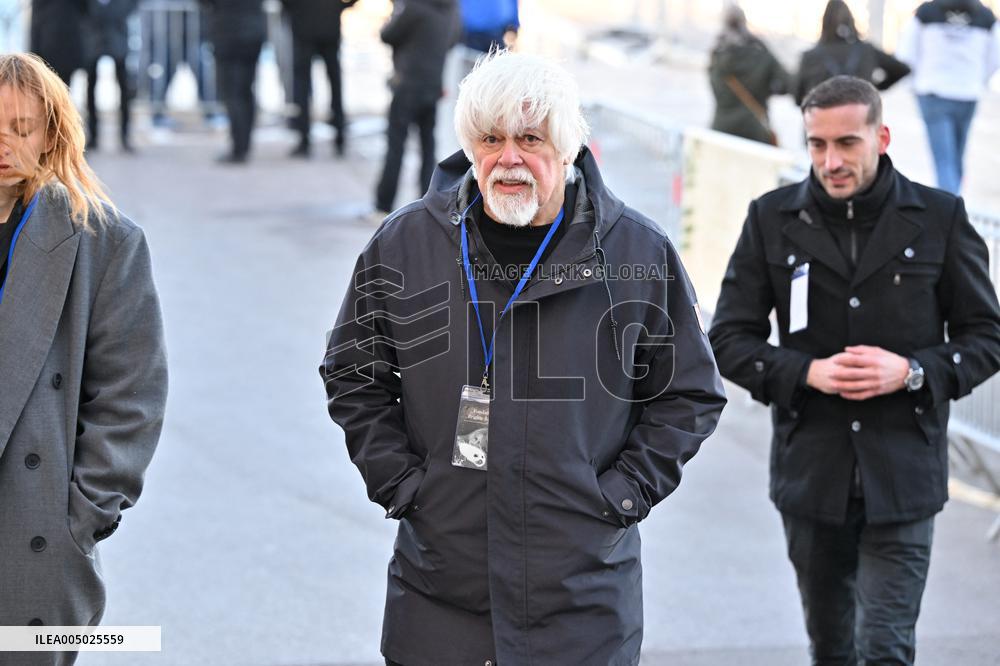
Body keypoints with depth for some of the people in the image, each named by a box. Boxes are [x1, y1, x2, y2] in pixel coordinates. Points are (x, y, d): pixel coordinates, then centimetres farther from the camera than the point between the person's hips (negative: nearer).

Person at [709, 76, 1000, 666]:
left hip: (903, 478, -2)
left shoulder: (940, 218, -2)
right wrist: (807, 373, -15)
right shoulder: (773, 219, 0)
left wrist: (913, 371, -15)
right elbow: (730, 338, 2)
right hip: (811, 476, 2)